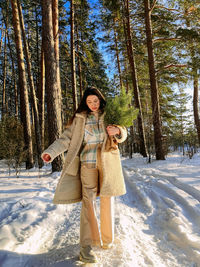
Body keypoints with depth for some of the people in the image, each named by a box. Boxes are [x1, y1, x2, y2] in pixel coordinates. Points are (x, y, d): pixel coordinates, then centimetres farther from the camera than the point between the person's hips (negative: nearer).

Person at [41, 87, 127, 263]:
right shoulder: (80, 119, 4)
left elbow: (123, 136, 12)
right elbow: (66, 138, 0)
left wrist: (118, 131, -12)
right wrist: (51, 152, -15)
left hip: (108, 164, 2)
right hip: (88, 164, -1)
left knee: (107, 200, 9)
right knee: (88, 202, -5)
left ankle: (107, 239, 27)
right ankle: (87, 246, 3)